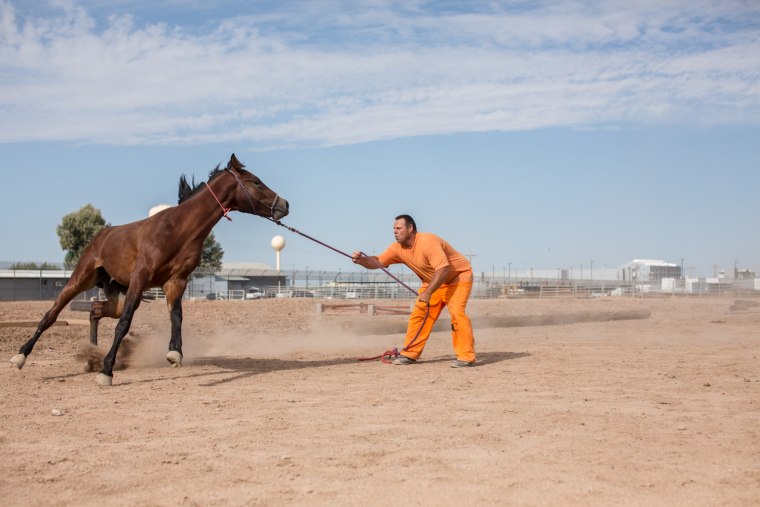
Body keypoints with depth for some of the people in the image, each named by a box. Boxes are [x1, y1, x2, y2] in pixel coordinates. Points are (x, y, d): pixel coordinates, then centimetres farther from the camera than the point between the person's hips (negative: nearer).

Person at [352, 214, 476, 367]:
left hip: (458, 276, -8)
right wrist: (361, 260, -30)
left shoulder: (428, 242, -31)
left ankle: (466, 356, -19)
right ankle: (410, 354, 9)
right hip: (433, 281, 8)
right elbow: (377, 262, -9)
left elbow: (443, 269, -37)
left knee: (456, 311, -24)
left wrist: (428, 292, -40)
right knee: (418, 313, 1)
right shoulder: (398, 248, -7)